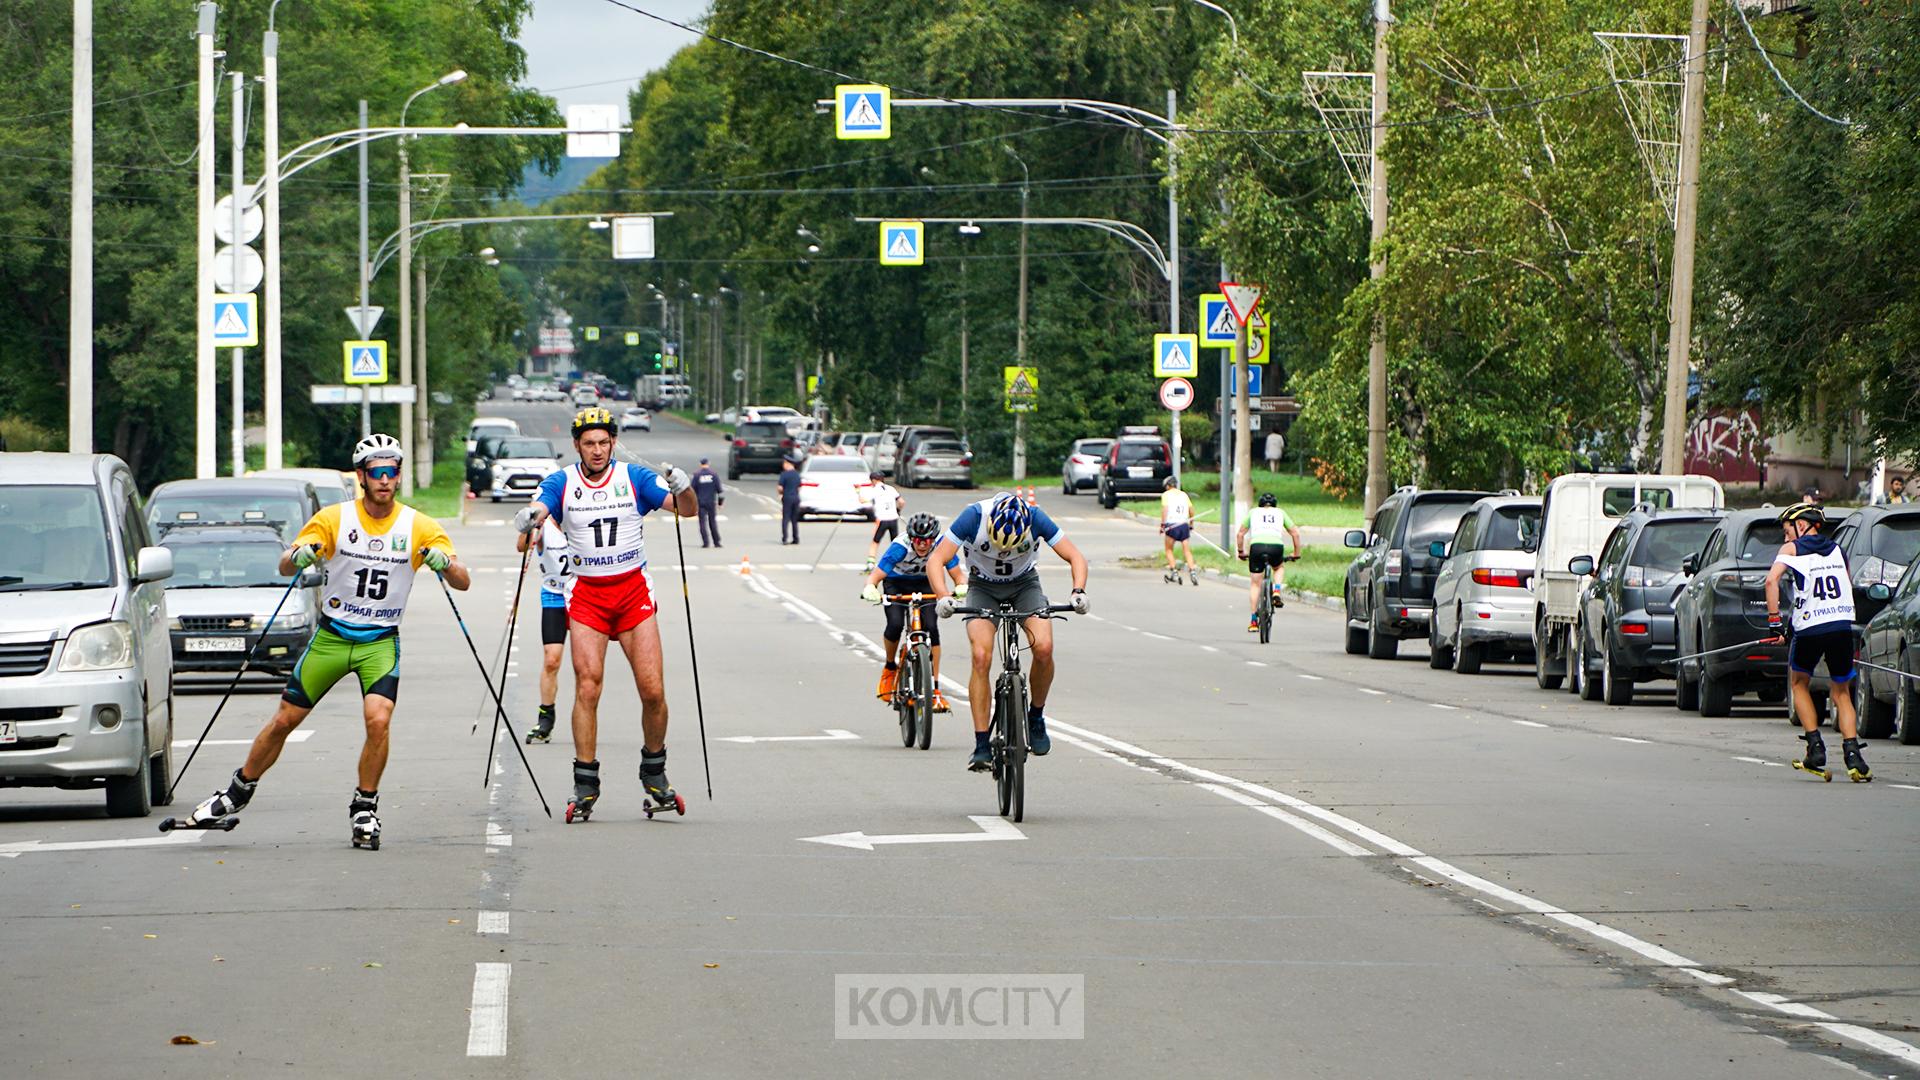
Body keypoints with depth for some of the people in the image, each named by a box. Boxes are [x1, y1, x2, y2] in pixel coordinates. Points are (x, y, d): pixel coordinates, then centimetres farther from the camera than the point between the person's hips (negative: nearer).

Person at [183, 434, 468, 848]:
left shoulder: (418, 526, -6)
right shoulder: (335, 518, -5)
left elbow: (463, 582, -10)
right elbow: (286, 566, -8)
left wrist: (444, 562, -32)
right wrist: (297, 557, -32)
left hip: (381, 640, -1)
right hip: (331, 637, 1)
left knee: (378, 720, -21)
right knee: (284, 720, 4)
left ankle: (365, 809, -3)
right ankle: (238, 793, 23)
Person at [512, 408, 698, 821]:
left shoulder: (634, 477, 0)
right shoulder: (561, 483, 1)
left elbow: (688, 510, -5)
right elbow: (538, 509, -16)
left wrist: (683, 489, -27)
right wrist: (529, 520, -40)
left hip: (633, 591, 0)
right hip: (586, 594, 0)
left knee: (653, 690, -6)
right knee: (587, 685, -12)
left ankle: (654, 773, 15)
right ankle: (585, 785, -6)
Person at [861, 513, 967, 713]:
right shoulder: (900, 547, -34)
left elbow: (957, 574, -28)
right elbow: (876, 575, -36)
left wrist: (961, 587, -51)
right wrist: (870, 589, -58)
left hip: (926, 584, 1)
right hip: (897, 584, -1)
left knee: (931, 628, -18)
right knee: (895, 624, -24)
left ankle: (935, 688, -14)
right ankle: (890, 667, 6)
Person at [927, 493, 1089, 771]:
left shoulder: (1036, 518, -26)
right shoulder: (974, 517, -29)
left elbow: (1075, 557, -17)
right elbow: (936, 560, -27)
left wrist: (1079, 591, -35)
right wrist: (943, 597, -44)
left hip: (1025, 584, 1)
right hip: (983, 588, -1)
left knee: (1043, 647, -24)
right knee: (981, 657, -22)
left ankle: (1036, 717, 1)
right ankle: (982, 746, -18)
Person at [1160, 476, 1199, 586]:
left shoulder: (1166, 494, 4)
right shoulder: (1184, 494, 15)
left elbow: (1164, 509, -9)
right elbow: (1191, 510, 14)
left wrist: (1162, 524, -10)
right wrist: (1191, 524, 24)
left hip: (1171, 524, -3)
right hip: (1184, 524, 3)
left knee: (1169, 550, 10)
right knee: (1187, 551, 3)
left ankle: (1174, 572, 3)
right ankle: (1192, 572, -11)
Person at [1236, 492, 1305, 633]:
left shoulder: (1253, 512, 24)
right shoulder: (1280, 512, 25)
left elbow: (1240, 534, 23)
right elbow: (1295, 533, 25)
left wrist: (1241, 552, 35)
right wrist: (1297, 553, 37)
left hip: (1257, 546, 0)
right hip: (1276, 546, 0)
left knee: (1255, 584, 12)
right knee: (1280, 568, 34)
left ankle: (1253, 621, 10)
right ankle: (1277, 592, 8)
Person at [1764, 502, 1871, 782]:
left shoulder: (1792, 548, 4)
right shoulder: (1836, 549, 18)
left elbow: (1772, 580, -11)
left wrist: (1774, 620, -8)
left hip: (1809, 629, -3)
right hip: (1843, 627, 3)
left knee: (1799, 683, 21)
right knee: (1841, 692, 14)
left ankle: (1815, 746, 8)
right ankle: (1853, 754, -5)